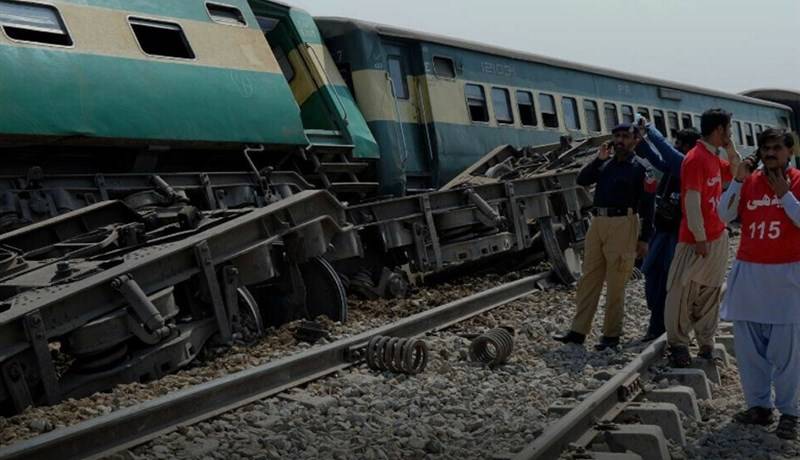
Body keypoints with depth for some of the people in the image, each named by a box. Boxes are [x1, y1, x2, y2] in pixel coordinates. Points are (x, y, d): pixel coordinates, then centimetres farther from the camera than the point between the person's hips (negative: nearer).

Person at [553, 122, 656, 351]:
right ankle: (578, 331, 12)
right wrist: (598, 159, -4)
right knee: (588, 279, 7)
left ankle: (611, 335, 9)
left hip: (623, 226, -6)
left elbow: (647, 206, -4)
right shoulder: (605, 164, 16)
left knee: (615, 284, -1)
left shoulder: (641, 169, -1)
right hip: (598, 223, 6)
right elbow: (582, 180, 6)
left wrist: (644, 239, -9)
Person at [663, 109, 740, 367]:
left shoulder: (714, 158, 13)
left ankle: (706, 345, 20)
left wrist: (730, 148, 14)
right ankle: (678, 345, 9)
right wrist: (700, 239, -19)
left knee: (709, 294, 12)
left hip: (717, 238, 9)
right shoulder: (696, 159, -16)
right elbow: (692, 202, -20)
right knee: (683, 293, 0)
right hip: (697, 241, -9)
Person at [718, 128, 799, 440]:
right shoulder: (749, 182, 8)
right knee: (748, 344, 6)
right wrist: (738, 181, -8)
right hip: (748, 272, 4)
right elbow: (725, 216, -1)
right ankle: (758, 405, 17)